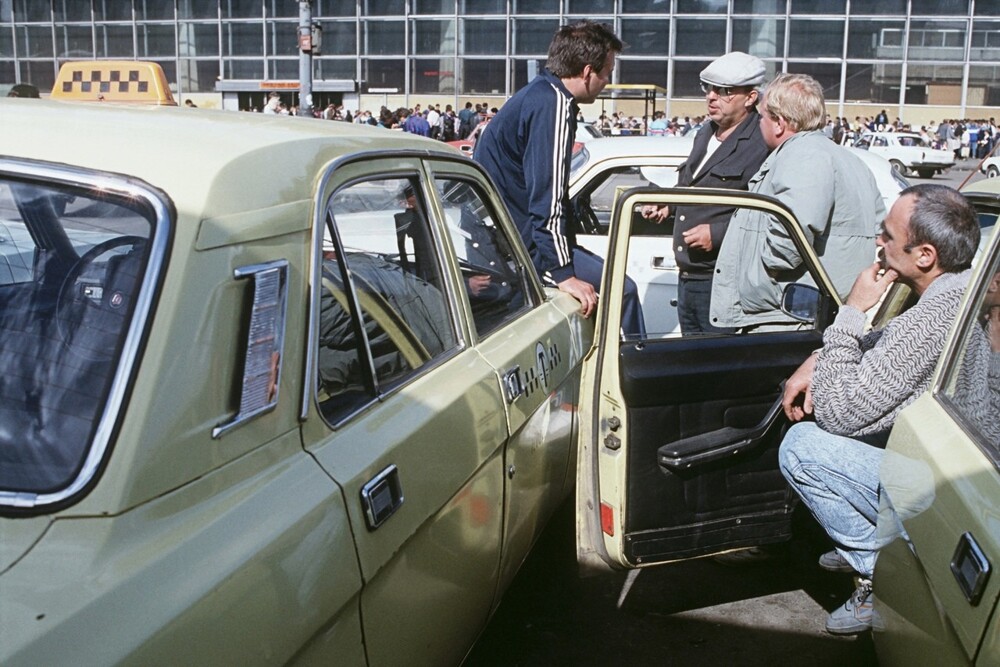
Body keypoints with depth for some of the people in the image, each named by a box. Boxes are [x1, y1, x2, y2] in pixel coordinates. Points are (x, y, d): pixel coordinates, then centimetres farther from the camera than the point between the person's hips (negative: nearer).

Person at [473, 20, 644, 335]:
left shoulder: (536, 94, 15)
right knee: (620, 290, -13)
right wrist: (563, 274, -24)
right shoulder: (554, 104, -17)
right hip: (517, 246, -11)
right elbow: (547, 198, -25)